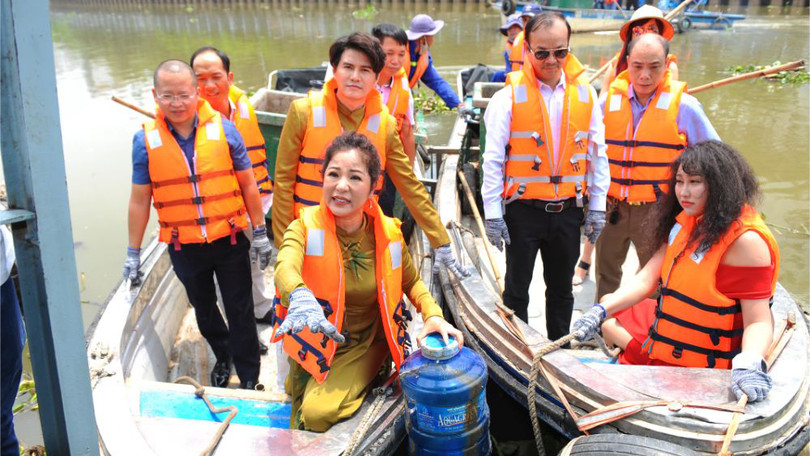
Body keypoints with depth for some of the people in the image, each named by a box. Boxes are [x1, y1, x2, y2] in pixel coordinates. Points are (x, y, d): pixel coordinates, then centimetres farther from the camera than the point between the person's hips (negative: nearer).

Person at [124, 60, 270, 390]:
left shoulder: (223, 129, -9)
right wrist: (133, 253, 4)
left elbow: (248, 184, -1)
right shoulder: (146, 140, -7)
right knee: (204, 310, 21)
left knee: (240, 312, 8)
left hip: (229, 241, -1)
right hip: (184, 248, 2)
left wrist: (260, 233, 2)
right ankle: (223, 356, 47)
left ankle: (249, 378, 26)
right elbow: (140, 200, 0)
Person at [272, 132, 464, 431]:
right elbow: (286, 267, -38)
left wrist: (432, 315, -14)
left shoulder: (388, 233, -10)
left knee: (319, 412, -21)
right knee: (305, 419, 5)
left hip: (366, 347, -1)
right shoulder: (305, 227, -15)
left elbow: (411, 282, 8)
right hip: (315, 348, 1)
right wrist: (300, 296, -62)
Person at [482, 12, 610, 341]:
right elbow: (493, 158, -7)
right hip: (523, 210, -3)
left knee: (561, 289, 17)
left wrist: (597, 206, 5)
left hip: (568, 209, 3)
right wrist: (493, 213, -9)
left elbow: (597, 153, 7)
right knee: (517, 289, 9)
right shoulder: (509, 96, -9)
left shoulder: (585, 94, 1)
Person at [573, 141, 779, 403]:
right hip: (664, 331, 9)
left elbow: (759, 321, -26)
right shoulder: (687, 222, 2)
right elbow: (647, 278, -1)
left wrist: (749, 364, -46)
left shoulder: (746, 240, -24)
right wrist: (601, 311, -14)